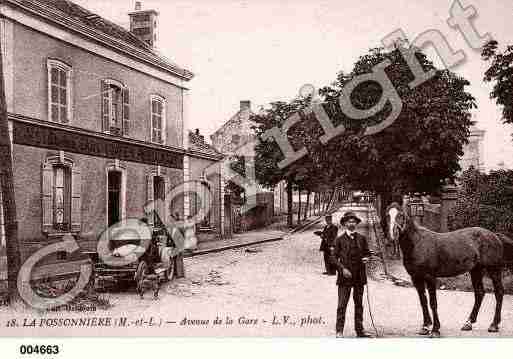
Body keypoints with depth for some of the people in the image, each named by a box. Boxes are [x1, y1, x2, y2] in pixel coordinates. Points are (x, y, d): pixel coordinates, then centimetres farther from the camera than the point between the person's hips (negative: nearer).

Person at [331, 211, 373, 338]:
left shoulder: (362, 238, 8)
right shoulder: (340, 239, 0)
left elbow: (367, 252, 17)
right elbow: (334, 257, -1)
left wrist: (366, 258, -6)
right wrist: (342, 268, -14)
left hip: (359, 276, 3)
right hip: (345, 276, -3)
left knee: (359, 304, 11)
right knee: (342, 305, -3)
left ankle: (359, 330, 19)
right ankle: (339, 331, 0)